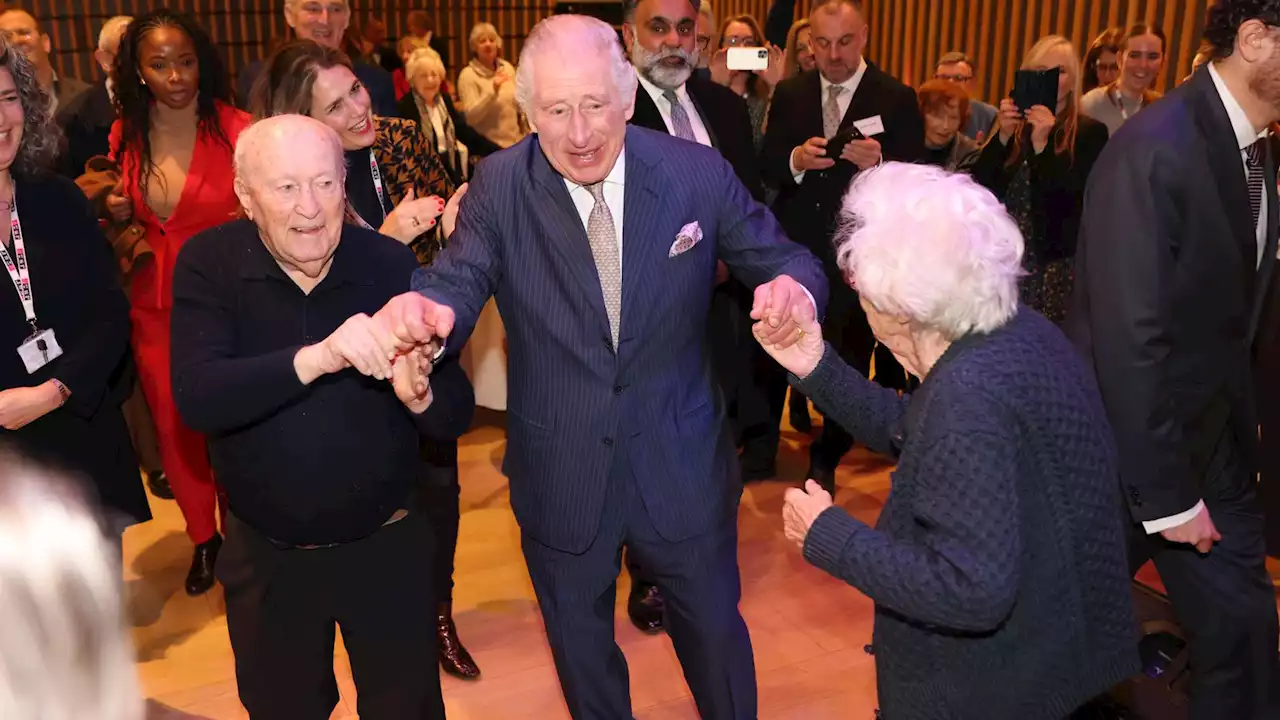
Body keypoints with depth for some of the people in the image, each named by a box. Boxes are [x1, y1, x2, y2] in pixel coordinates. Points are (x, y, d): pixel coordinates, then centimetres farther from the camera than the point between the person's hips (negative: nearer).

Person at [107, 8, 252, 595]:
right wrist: (114, 211, -5)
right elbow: (126, 219, 16)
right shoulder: (126, 135, 3)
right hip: (153, 305, 4)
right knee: (173, 427, 13)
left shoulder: (234, 128, -11)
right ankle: (202, 537, 35)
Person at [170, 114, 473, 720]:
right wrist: (313, 358, -41)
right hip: (266, 556, 1)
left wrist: (419, 396, -34)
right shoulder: (210, 264, -12)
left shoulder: (391, 265, -12)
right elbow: (196, 397, -27)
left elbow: (456, 417, -11)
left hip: (387, 548, 0)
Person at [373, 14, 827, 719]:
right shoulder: (499, 186, -11)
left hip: (681, 467, 0)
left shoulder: (698, 173, -11)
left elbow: (784, 259, -4)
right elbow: (459, 281, -18)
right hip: (558, 474, 1)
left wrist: (794, 286, -29)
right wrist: (422, 306, -43)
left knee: (715, 632, 22)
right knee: (580, 649, 24)